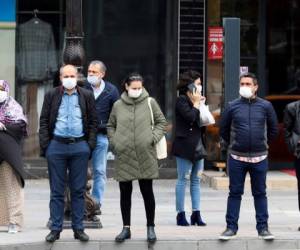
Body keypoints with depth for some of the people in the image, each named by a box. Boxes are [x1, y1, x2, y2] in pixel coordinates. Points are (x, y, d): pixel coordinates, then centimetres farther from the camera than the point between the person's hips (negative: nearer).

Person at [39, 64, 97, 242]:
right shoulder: (51, 96, 6)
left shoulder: (87, 96, 7)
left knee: (79, 190, 4)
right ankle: (55, 229, 7)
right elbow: (44, 121, 5)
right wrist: (45, 144, -4)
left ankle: (78, 228, 10)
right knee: (57, 191, 3)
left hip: (80, 147, 0)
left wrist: (90, 144, -2)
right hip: (56, 146, 0)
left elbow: (93, 121, 8)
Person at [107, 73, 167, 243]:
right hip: (124, 156, 2)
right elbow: (111, 126, 15)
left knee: (147, 192, 4)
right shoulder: (118, 105, 4)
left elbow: (162, 122, 8)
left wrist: (154, 137, -5)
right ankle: (126, 228, 17)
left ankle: (151, 228, 14)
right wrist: (114, 142, 3)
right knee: (125, 193, 8)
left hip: (145, 155, -1)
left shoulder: (150, 102, 1)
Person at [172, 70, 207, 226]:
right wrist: (196, 104, -10)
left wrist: (200, 105, 4)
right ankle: (181, 214, 2)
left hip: (198, 146, 8)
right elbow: (190, 117, -23)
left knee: (196, 180, 8)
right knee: (183, 180, -2)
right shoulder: (181, 100, -9)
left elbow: (202, 121, 15)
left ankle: (196, 214, 11)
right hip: (185, 146, -8)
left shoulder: (195, 101, 16)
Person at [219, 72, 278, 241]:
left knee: (260, 194, 7)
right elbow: (223, 129, 10)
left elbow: (273, 129, 11)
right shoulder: (232, 106, 0)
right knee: (235, 193, 5)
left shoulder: (266, 106, 0)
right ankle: (231, 227, 11)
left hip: (259, 158, 0)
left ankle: (263, 228, 14)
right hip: (237, 158, 0)